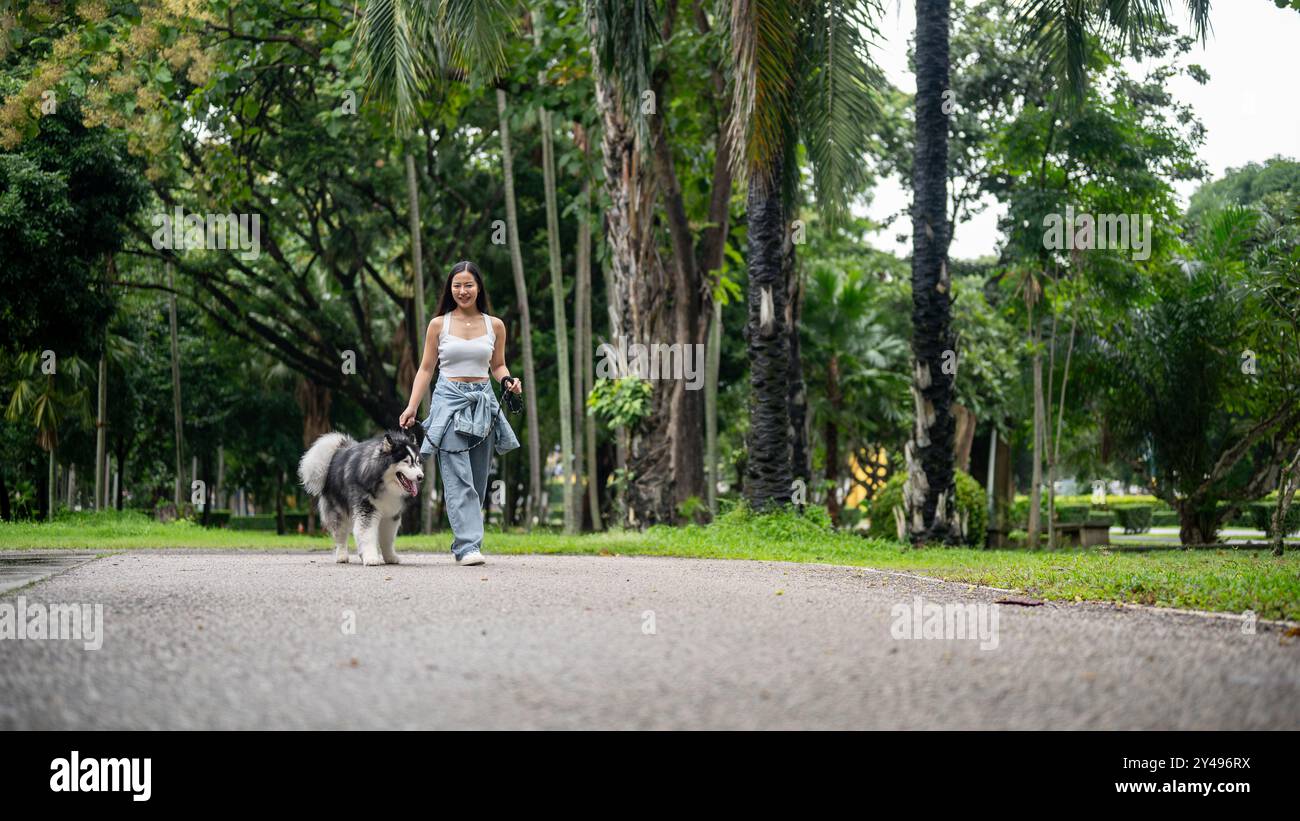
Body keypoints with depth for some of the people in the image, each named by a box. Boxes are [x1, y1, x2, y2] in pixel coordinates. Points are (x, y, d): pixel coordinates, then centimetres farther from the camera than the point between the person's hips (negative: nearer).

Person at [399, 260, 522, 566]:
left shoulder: (494, 325, 8)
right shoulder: (438, 325, 4)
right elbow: (426, 369, 7)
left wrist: (508, 380, -4)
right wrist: (412, 406, -1)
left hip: (482, 402, 3)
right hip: (449, 400, -3)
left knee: (477, 480, 4)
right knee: (458, 478, -13)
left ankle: (465, 543, 12)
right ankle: (468, 546, -19)